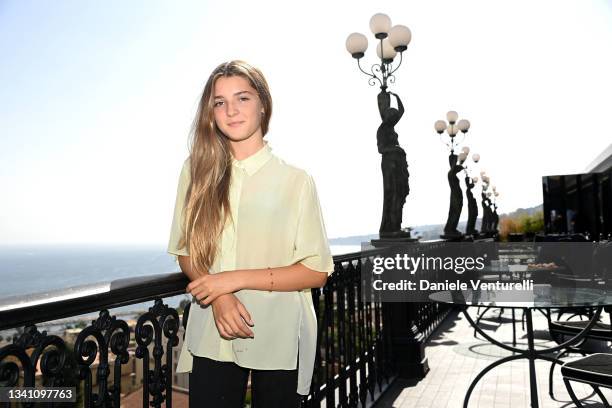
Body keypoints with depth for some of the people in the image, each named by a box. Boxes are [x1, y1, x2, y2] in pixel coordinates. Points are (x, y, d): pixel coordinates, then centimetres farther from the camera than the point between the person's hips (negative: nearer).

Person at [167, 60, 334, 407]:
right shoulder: (198, 172, 0)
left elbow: (316, 271, -8)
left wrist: (236, 279, -16)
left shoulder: (296, 180, -7)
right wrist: (220, 298, -15)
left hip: (279, 339, -1)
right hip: (212, 336, 1)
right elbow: (186, 253, 4)